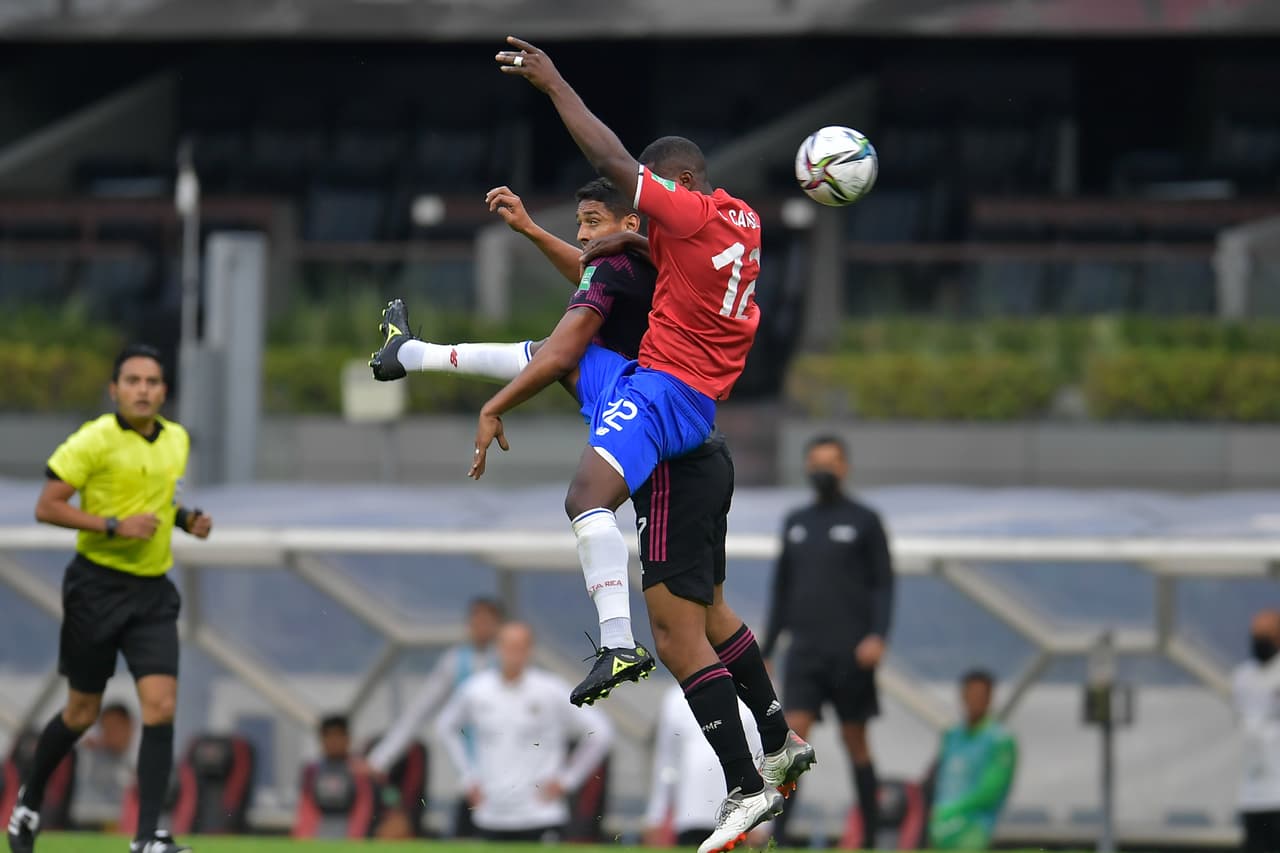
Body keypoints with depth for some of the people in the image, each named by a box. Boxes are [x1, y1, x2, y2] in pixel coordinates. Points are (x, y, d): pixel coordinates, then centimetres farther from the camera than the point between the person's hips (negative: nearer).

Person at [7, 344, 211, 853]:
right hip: (98, 586, -4)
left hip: (152, 591, 4)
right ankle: (29, 802, 33)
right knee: (81, 713, 7)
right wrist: (114, 525, -22)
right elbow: (46, 507, -14)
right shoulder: (94, 440, -13)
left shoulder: (177, 440, 7)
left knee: (161, 706, -11)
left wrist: (187, 519, 4)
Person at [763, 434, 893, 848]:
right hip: (805, 650, 3)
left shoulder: (864, 521, 2)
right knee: (794, 731, -10)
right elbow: (781, 591, 18)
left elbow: (883, 584, -1)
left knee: (854, 739, 2)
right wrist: (765, 652, 15)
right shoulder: (795, 523, 15)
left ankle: (870, 833, 10)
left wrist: (878, 636, -15)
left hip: (850, 652, -3)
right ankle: (779, 832, -16)